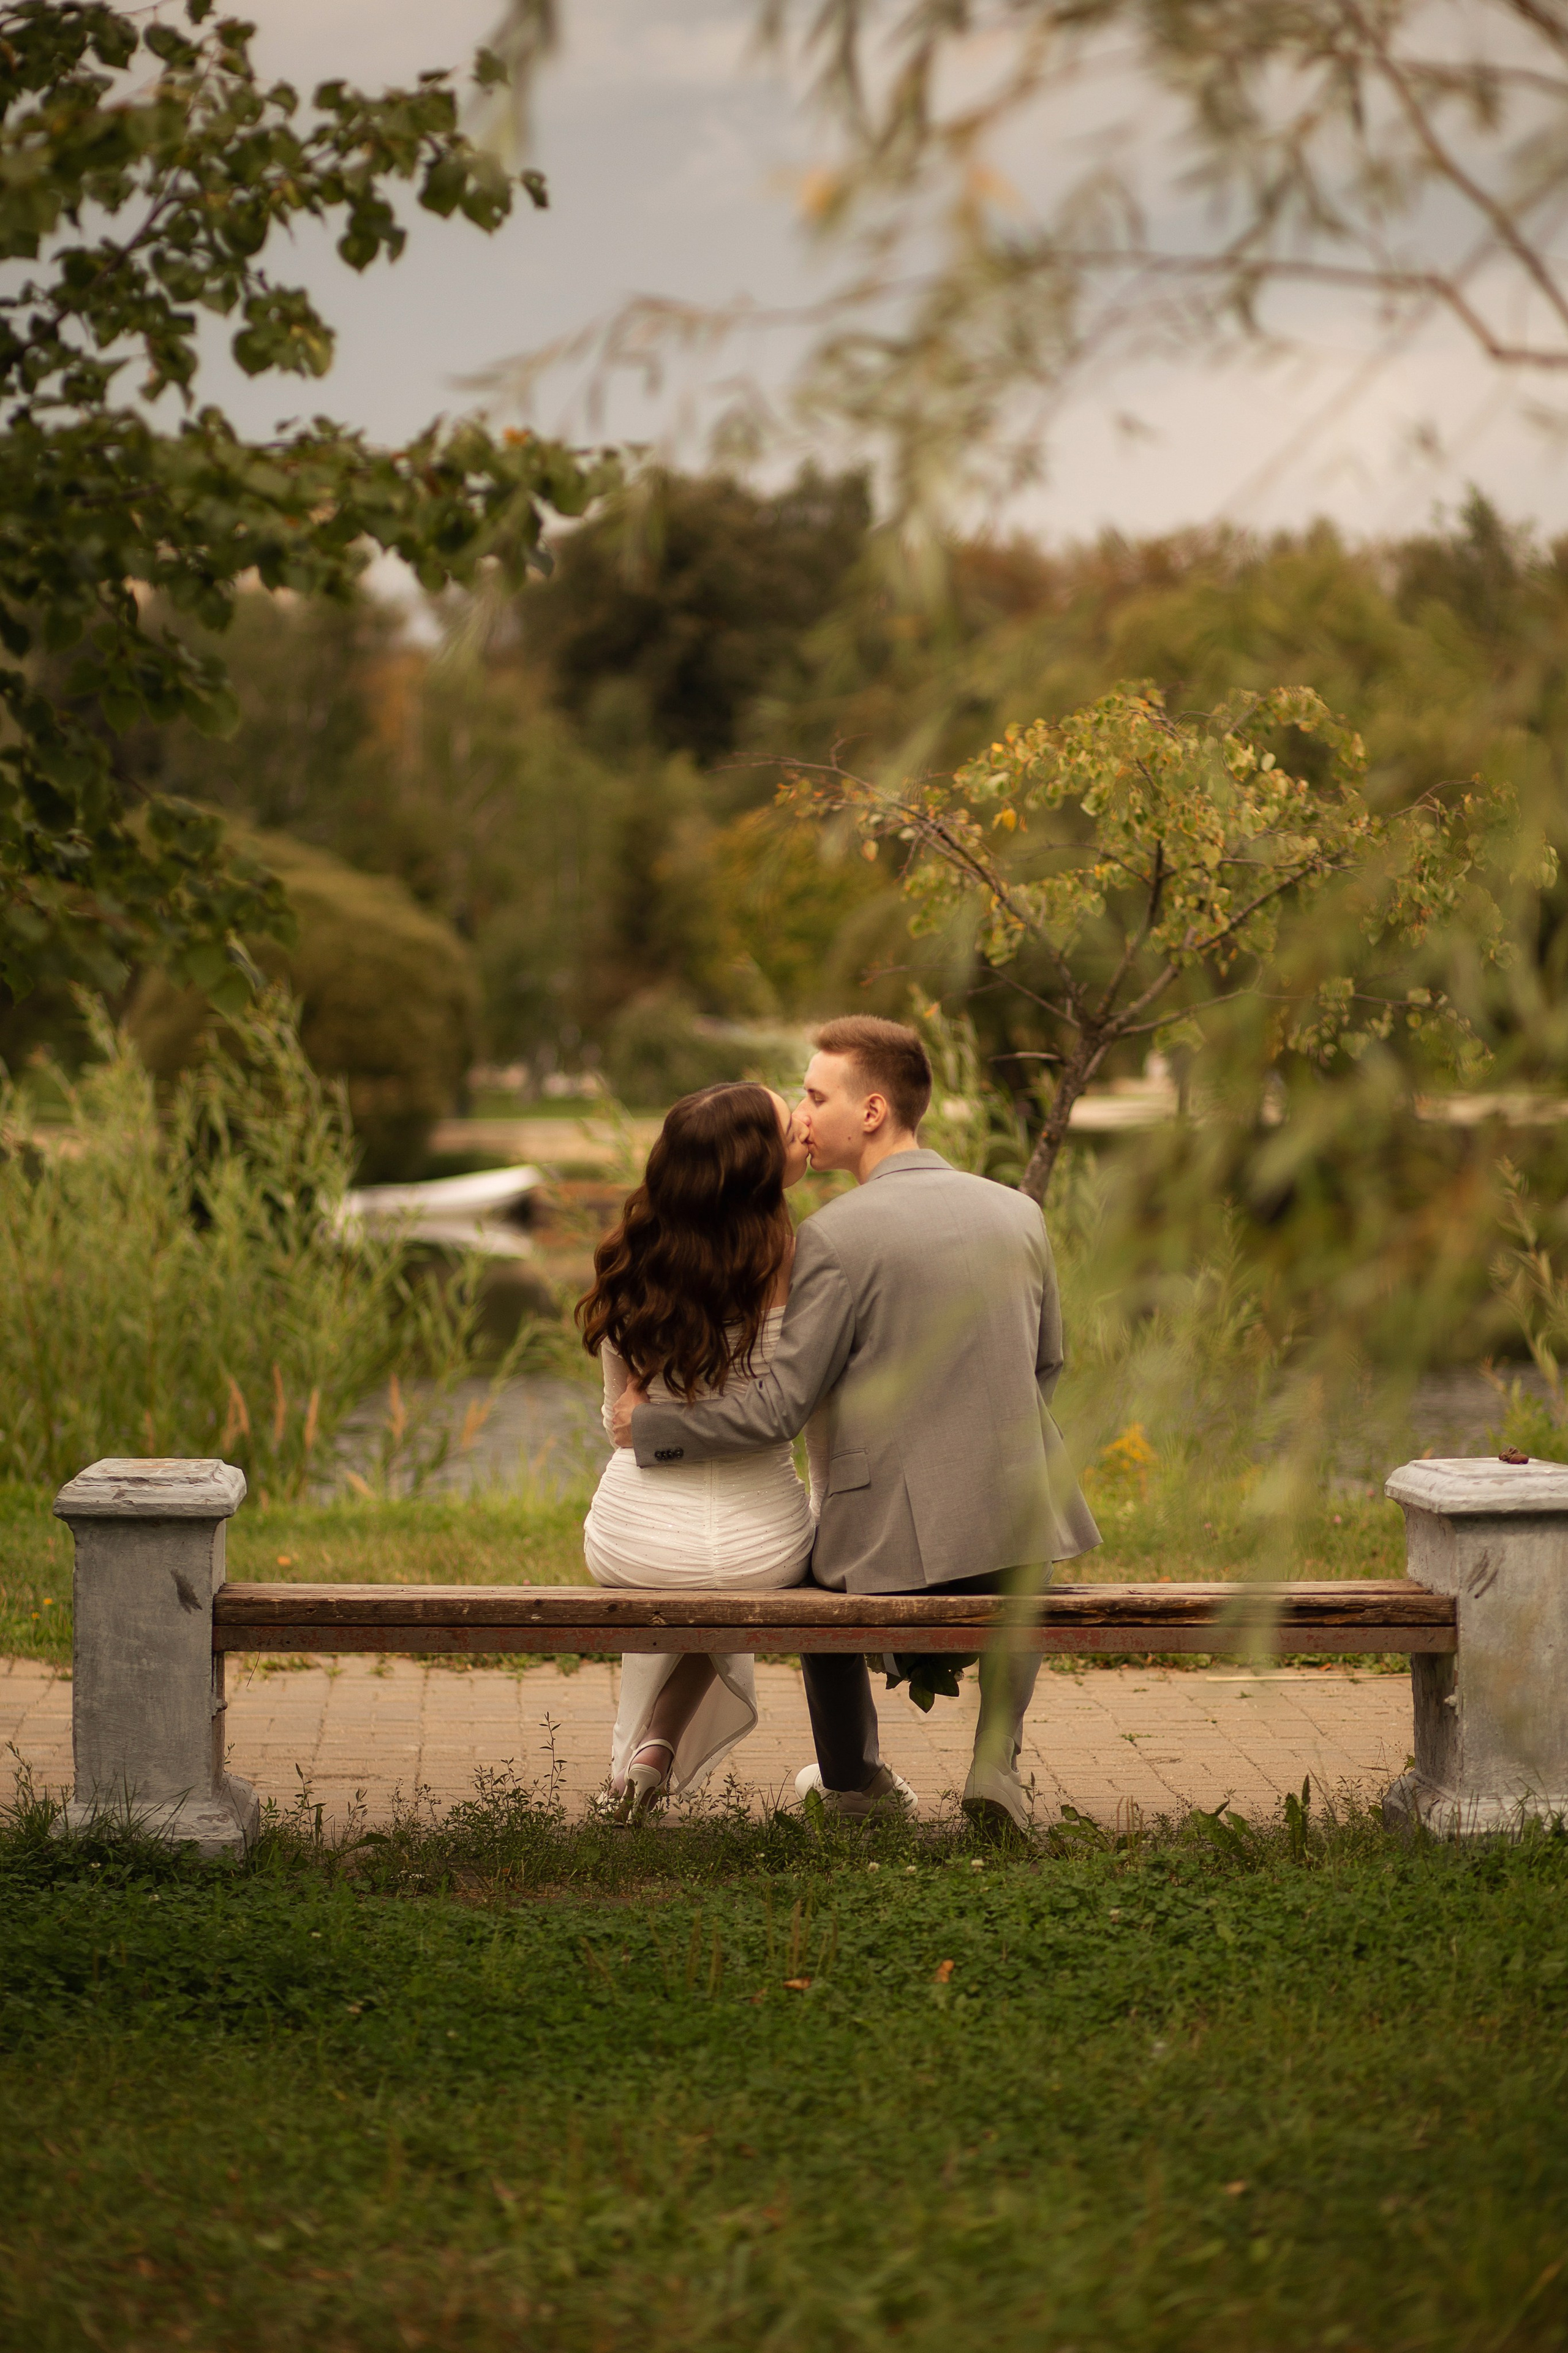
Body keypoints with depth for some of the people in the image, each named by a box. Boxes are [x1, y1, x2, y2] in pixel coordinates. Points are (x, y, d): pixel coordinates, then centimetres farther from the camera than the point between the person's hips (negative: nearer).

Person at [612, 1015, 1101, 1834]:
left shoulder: (834, 1237, -13)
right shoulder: (1018, 1213, 3)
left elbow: (780, 1405, -12)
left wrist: (649, 1425, 1)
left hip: (893, 1543, -3)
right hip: (1013, 1523, 3)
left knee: (820, 1567, 33)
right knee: (1020, 1582, 39)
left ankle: (851, 1773, 39)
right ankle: (996, 1760, 21)